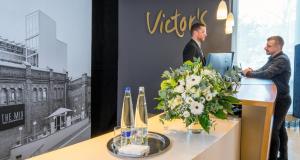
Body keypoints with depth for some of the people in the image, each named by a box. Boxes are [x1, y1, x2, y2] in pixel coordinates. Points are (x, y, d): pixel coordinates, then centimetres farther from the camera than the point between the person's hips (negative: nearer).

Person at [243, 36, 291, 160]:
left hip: (281, 100, -10)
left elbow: (267, 74, -29)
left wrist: (249, 73, -17)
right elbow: (261, 70, 10)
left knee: (273, 130, -7)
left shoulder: (282, 60, -19)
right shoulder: (273, 58, 12)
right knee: (280, 128, 17)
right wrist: (251, 71, -12)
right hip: (277, 99, 10)